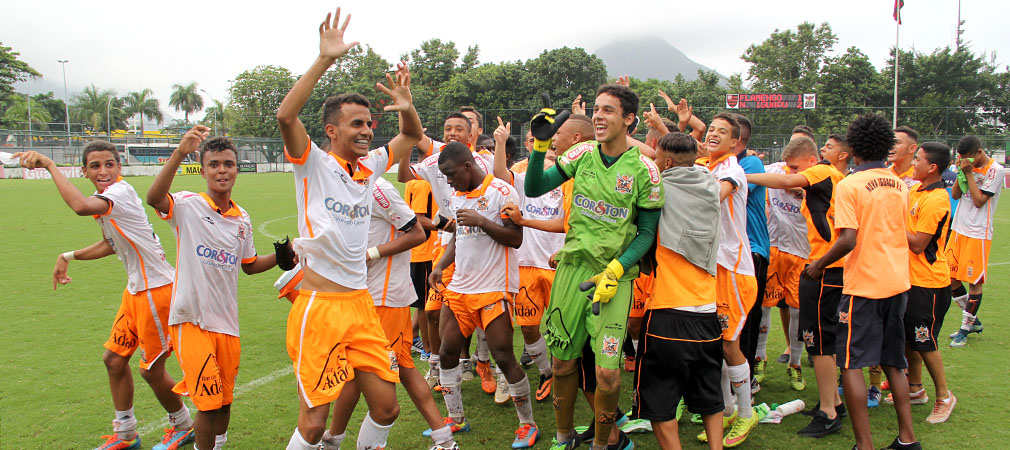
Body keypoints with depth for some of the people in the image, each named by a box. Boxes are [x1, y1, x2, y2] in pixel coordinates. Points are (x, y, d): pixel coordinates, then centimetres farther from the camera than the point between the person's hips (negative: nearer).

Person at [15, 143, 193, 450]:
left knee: (151, 370, 1)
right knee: (114, 358, 14)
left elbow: (81, 206, -41)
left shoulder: (122, 191, -20)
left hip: (157, 290, -9)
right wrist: (68, 257, 21)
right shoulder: (105, 199, 10)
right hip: (135, 289, 9)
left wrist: (49, 165, -32)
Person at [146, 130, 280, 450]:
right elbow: (154, 198, -31)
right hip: (191, 320, -5)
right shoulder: (188, 206, -8)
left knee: (224, 402, 15)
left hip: (227, 322, 5)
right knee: (209, 403, -6)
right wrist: (179, 153, -44)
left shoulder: (242, 218, 9)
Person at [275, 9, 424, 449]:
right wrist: (324, 59, -28)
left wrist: (406, 107, -1)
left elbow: (412, 136, 22)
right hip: (319, 307, -6)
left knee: (386, 406, 9)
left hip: (362, 303, 6)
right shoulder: (314, 164, -6)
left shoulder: (370, 166, 11)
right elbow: (286, 115, -24)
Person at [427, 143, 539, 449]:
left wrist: (480, 221, -22)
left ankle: (528, 425, 11)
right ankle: (456, 419, 26)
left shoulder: (502, 192, -11)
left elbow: (516, 239, -12)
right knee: (447, 351, 8)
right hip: (460, 287, 8)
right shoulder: (457, 196, 12)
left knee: (503, 357, -7)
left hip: (493, 288, -7)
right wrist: (440, 266, 9)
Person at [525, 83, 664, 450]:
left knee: (607, 372, -9)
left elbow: (647, 232, -2)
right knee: (562, 362, 10)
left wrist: (614, 271, -13)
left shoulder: (644, 170, -6)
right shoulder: (583, 154, 3)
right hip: (572, 266, 3)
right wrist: (540, 145, -10)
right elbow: (534, 189, 2)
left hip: (616, 274, -3)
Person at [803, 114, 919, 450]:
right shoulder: (900, 185, 9)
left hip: (863, 286, -7)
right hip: (897, 282, 7)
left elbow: (848, 240, -19)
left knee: (851, 363, -1)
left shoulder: (849, 185, -12)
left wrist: (818, 265, -7)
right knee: (893, 362, 17)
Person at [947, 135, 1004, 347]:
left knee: (974, 281, 0)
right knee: (949, 276, 7)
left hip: (978, 233, -7)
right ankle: (973, 321, 25)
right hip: (958, 229, 7)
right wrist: (961, 172, -6)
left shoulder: (995, 170, -10)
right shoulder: (970, 167, 9)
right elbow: (955, 195, 5)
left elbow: (979, 201, -16)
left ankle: (965, 329, 10)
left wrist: (969, 173, -14)